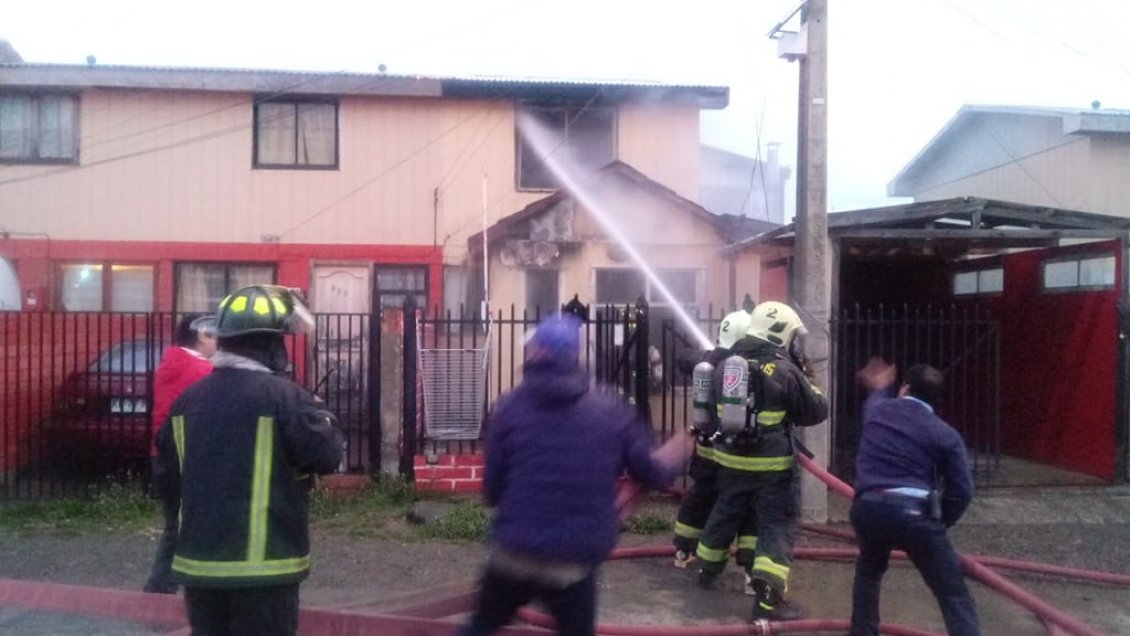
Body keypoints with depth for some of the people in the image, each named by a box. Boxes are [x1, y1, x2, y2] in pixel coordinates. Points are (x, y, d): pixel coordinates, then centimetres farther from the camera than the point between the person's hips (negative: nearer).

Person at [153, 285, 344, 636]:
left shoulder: (189, 399, 6)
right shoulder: (285, 396, -15)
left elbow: (166, 477, 13)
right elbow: (327, 456, -12)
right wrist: (323, 418, 7)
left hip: (198, 561, 6)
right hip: (263, 565, -6)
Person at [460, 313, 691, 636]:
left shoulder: (510, 407, -3)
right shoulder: (611, 411, -1)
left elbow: (492, 490, -2)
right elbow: (653, 473, 4)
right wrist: (676, 453, 25)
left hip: (512, 555, 0)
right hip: (574, 563, 0)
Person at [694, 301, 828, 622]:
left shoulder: (726, 366, 3)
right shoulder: (784, 370, -17)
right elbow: (816, 412, -7)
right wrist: (803, 379, 6)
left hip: (731, 460, 6)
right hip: (772, 466, -6)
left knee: (725, 514, 23)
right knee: (778, 525, 3)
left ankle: (708, 571, 40)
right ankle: (768, 598, -3)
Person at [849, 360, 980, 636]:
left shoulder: (877, 409, 16)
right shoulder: (945, 434, 6)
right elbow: (962, 491, 1)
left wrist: (880, 387, 67)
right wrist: (940, 522, 16)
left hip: (867, 507, 4)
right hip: (912, 512, -4)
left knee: (869, 569, 33)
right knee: (953, 594, 5)